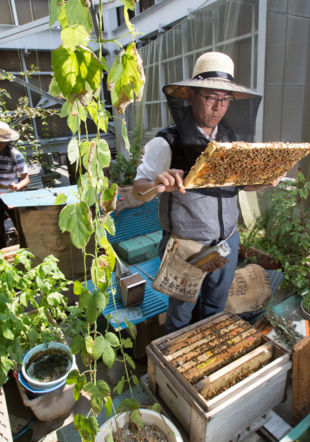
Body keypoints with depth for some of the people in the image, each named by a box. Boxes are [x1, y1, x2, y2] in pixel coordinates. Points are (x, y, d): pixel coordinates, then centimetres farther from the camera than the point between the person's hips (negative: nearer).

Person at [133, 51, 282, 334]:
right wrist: (158, 185, -41)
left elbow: (245, 183, 11)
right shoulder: (167, 143, -16)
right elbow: (138, 190, -19)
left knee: (216, 309, 27)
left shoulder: (233, 139, 0)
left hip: (228, 243, 5)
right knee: (180, 314, 17)